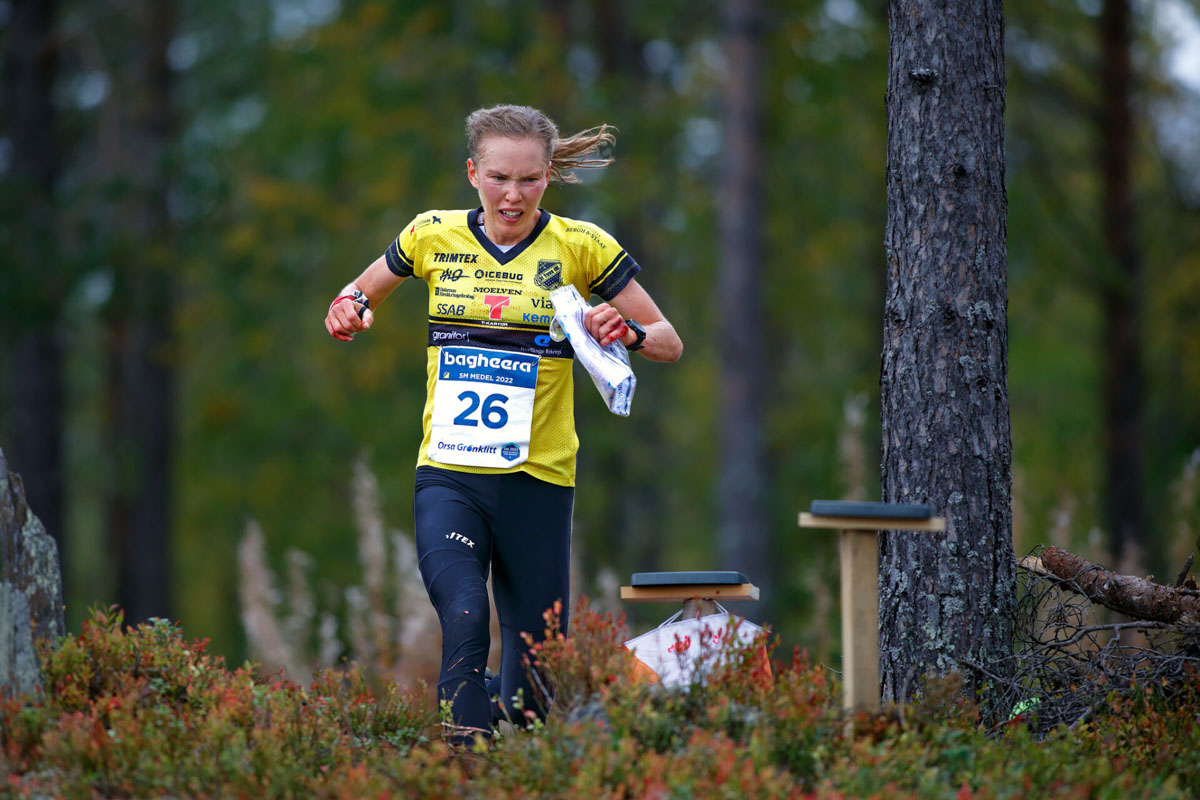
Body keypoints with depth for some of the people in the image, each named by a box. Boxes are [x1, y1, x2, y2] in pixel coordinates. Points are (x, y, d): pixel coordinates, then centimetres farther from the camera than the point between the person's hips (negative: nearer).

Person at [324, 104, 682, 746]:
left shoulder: (580, 247, 0)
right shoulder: (434, 237, 4)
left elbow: (669, 342, 7)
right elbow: (363, 292, 22)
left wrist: (630, 332, -16)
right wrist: (351, 308, -1)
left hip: (539, 478, 0)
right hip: (447, 476, 0)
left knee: (531, 691, 3)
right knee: (465, 618, -28)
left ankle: (506, 702, 37)